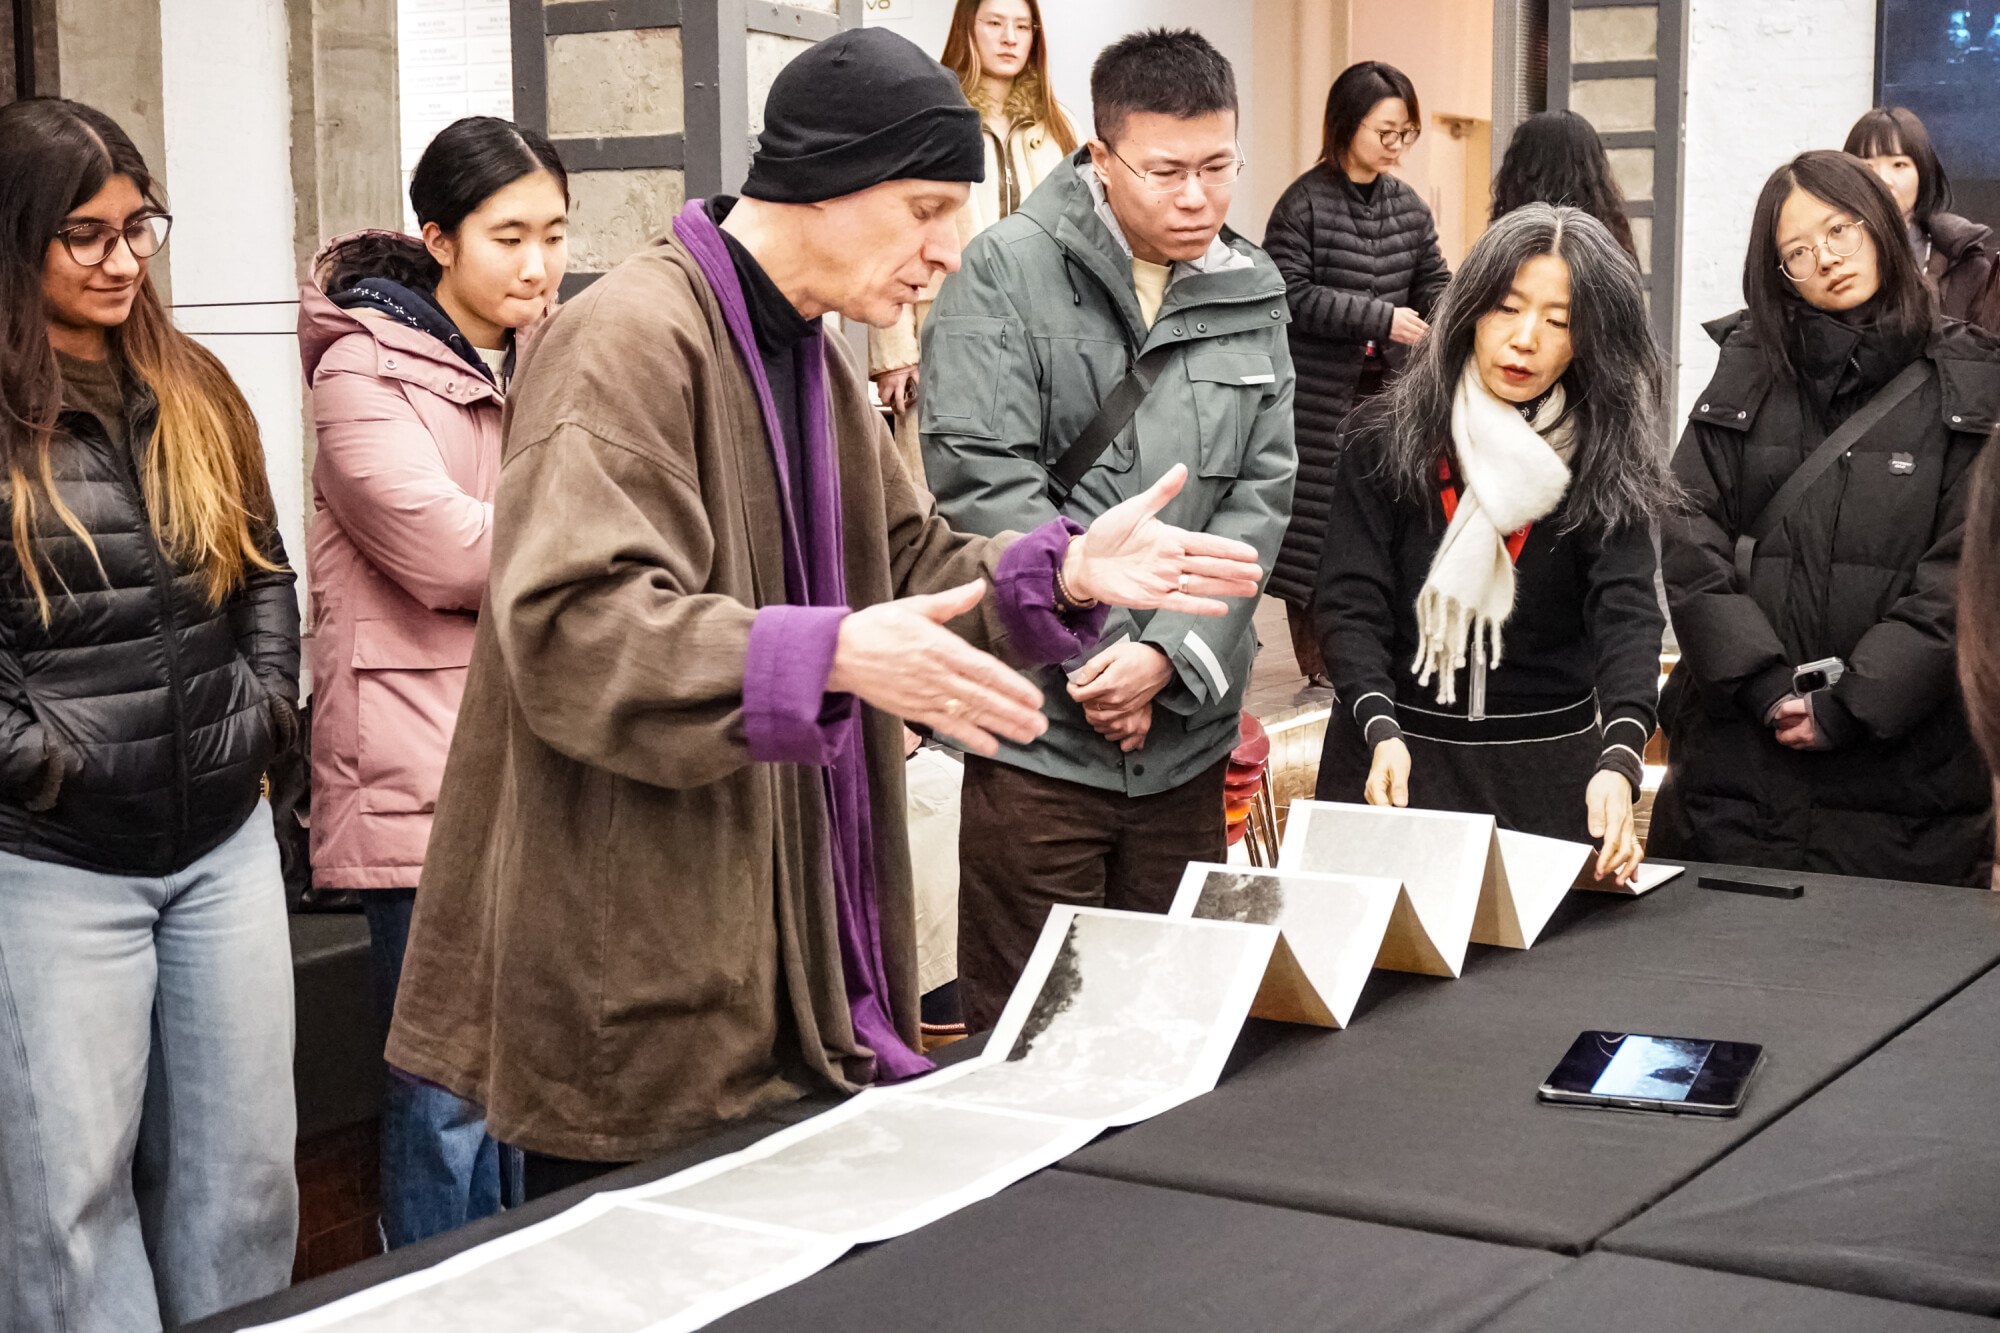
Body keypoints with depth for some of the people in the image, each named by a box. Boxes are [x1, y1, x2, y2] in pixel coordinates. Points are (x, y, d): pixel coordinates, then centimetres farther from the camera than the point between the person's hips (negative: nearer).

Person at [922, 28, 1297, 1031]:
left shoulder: (1252, 294, 10)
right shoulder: (1009, 271, -5)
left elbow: (1260, 496, 5)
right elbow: (978, 477, -11)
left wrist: (1167, 656, -9)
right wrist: (1087, 652, -12)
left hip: (1189, 728, 5)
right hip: (1041, 725, -4)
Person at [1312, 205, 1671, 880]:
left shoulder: (1607, 460, -4)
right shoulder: (1387, 436, -4)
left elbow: (1626, 612, -16)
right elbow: (1351, 602, -9)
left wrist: (1620, 759, -33)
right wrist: (1381, 730, -26)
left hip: (1548, 768, 0)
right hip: (1395, 754, 0)